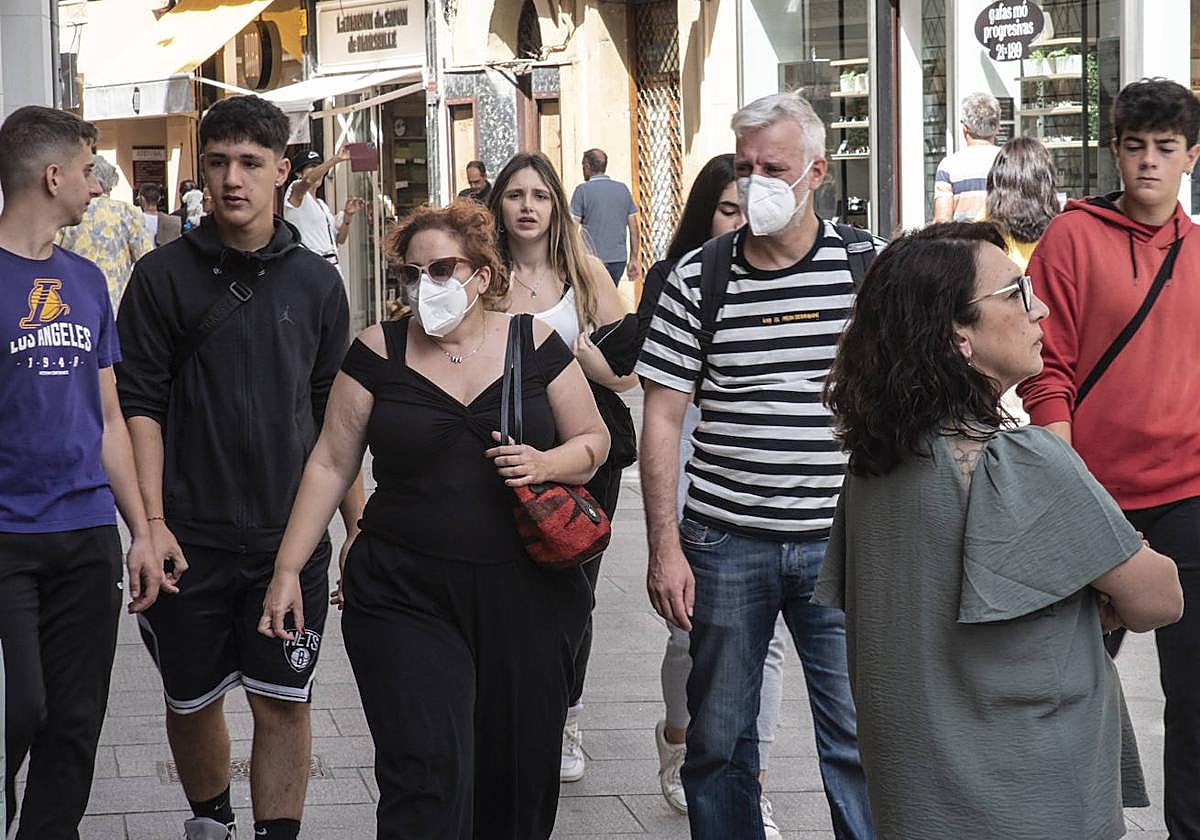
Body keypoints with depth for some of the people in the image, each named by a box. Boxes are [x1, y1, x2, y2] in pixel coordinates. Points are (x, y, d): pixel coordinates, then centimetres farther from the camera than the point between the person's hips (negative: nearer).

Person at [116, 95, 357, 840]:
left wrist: (357, 521, 9)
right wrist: (151, 521, -12)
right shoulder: (164, 276, -2)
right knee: (193, 697, 11)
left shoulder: (316, 282, 6)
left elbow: (333, 413, 11)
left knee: (285, 700, -1)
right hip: (191, 539, -1)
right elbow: (139, 406, -4)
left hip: (292, 536, 1)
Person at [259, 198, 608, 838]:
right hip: (407, 601, -1)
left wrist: (546, 463, -12)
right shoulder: (380, 352, 2)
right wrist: (287, 569, 1)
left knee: (520, 776, 8)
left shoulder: (534, 345, 3)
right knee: (427, 783, -13)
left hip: (525, 601, 1)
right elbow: (331, 463, 5)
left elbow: (593, 440, 10)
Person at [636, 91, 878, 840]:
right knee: (718, 737, 10)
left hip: (839, 543, -1)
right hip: (724, 543, 1)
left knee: (858, 738, 1)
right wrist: (664, 548, -3)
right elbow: (662, 418, 2)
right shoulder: (696, 280, 0)